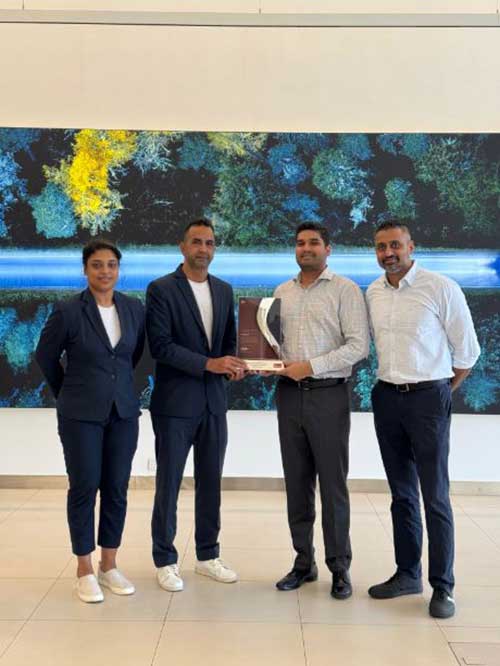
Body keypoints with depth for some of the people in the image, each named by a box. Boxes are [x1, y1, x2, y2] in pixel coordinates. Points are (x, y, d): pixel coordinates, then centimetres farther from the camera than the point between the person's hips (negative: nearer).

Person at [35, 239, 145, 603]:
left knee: (117, 488, 8)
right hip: (81, 414, -3)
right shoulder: (68, 311, -9)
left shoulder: (135, 308, 1)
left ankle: (109, 566, 23)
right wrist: (69, 392, 11)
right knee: (84, 487, 3)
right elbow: (45, 356, 4)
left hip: (123, 411, 3)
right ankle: (85, 570, 17)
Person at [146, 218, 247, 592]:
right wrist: (209, 364, -20)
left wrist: (232, 366, -6)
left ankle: (207, 555, 27)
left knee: (211, 481, 12)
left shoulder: (224, 290, 11)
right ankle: (165, 560, 21)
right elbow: (160, 345, -15)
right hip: (175, 403, -5)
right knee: (169, 483, 5)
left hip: (214, 401, 5)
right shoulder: (161, 289, -6)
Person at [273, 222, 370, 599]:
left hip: (329, 395, -5)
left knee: (333, 484, 2)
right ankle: (304, 562, 23)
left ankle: (340, 568, 17)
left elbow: (359, 345, -11)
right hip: (290, 394, 5)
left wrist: (311, 366, -17)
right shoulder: (282, 292, 13)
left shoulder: (345, 290, -3)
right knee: (297, 483, 10)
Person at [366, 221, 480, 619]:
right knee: (402, 493, 14)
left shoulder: (441, 288, -9)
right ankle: (407, 574, 26)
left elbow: (467, 350, -3)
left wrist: (442, 392, 3)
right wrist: (393, 382, 12)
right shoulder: (373, 293, 6)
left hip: (428, 398, -5)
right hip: (387, 397, 5)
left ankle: (443, 586, 12)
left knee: (435, 496, -1)